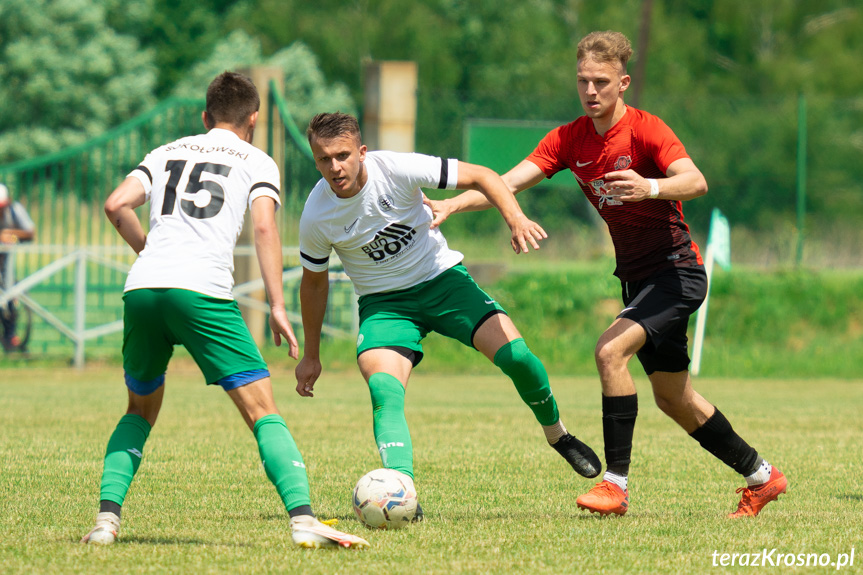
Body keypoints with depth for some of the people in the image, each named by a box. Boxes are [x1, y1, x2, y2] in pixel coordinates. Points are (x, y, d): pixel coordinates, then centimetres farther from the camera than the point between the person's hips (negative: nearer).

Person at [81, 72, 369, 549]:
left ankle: (106, 517, 8)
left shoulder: (166, 153, 26)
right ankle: (302, 519, -20)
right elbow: (264, 228, 0)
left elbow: (116, 205, 11)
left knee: (140, 411, 23)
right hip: (203, 291, -4)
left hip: (141, 287, 4)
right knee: (263, 411, -4)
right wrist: (277, 307, -2)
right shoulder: (256, 162, 16)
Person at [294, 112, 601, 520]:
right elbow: (314, 282, 5)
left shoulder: (396, 169, -21)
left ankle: (557, 434, 11)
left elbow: (480, 176, -14)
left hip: (442, 279, 0)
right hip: (384, 302, 0)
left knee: (515, 356, -17)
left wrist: (516, 219, -31)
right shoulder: (316, 218, -14)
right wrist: (311, 356, 12)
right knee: (383, 391, -27)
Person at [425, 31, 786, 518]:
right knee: (672, 396, 13)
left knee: (610, 351, -26)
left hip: (677, 270, -8)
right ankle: (761, 475, 29)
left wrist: (650, 187, -51)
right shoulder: (570, 140, 2)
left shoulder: (646, 130, -16)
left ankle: (616, 483, -22)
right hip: (638, 277, 8)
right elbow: (508, 183, -7)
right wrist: (452, 205, -23)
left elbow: (696, 182, -32)